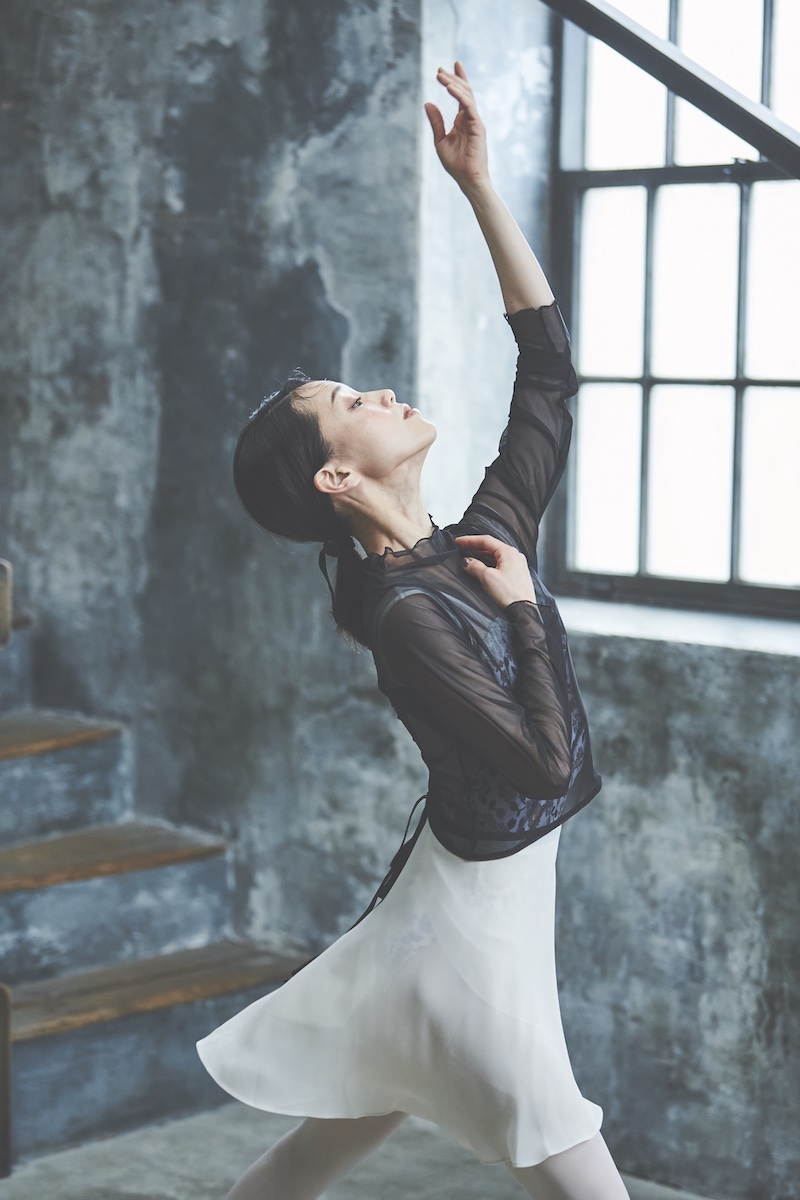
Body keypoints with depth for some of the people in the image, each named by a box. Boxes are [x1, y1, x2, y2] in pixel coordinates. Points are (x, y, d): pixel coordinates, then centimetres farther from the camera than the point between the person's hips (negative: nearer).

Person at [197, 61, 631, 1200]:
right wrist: (519, 607, -14)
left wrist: (481, 186, 7)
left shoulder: (485, 538, 2)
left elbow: (550, 362, 9)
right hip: (472, 925, -9)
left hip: (492, 900, 9)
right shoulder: (407, 615, -21)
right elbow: (541, 762, -26)